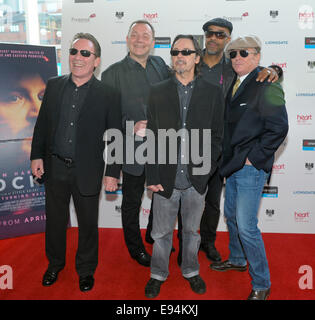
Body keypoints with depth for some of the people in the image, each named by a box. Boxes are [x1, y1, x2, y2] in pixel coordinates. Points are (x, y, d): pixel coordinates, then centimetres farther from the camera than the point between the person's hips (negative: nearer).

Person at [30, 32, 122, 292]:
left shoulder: (108, 95, -9)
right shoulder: (54, 86, 2)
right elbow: (42, 123, 9)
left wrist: (113, 172, -9)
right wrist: (37, 155, 4)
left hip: (87, 171, -3)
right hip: (55, 168, 3)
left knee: (88, 224, 12)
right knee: (55, 220, 18)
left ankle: (86, 270, 35)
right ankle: (55, 264, 42)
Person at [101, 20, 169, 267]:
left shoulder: (160, 64, 5)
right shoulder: (113, 73, -7)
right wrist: (131, 127, -22)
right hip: (133, 149, -4)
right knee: (132, 202, 11)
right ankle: (135, 248, 33)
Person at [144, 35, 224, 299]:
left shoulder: (213, 93, 1)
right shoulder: (158, 92, 1)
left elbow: (217, 136, 3)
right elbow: (151, 137, -1)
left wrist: (206, 167, -8)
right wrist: (152, 176, -5)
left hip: (197, 180, 0)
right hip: (166, 178, 0)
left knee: (191, 231, 18)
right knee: (162, 232, 13)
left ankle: (191, 271, 40)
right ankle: (158, 274, 35)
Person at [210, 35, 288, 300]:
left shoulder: (266, 86, -13)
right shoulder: (235, 85, 12)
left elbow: (278, 128, -18)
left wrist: (253, 158, -16)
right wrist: (230, 158, 9)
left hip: (251, 168, -8)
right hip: (233, 165, 9)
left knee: (246, 226, -7)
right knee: (231, 216, 21)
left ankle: (261, 284, 11)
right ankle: (237, 260, 43)